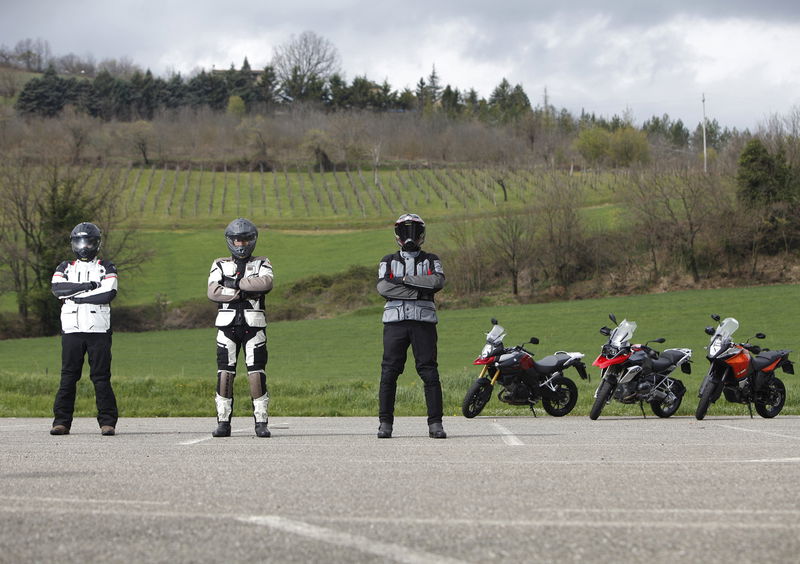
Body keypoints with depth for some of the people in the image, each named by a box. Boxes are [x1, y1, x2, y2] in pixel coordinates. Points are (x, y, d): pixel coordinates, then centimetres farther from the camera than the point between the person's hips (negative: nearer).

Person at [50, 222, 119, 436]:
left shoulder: (106, 268, 9)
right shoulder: (65, 268, 17)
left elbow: (108, 294, -9)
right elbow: (57, 288, -4)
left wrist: (74, 296, -7)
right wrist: (88, 286, -10)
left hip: (99, 330, -2)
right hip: (71, 330, 2)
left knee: (101, 377, -3)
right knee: (68, 377, -1)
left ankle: (108, 422, 0)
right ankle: (62, 421, 2)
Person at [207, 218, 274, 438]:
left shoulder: (262, 264, 12)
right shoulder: (220, 265, 13)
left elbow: (266, 283, -12)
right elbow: (213, 292, -6)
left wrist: (235, 283, -8)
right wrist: (247, 292, -10)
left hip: (254, 326, -1)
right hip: (227, 324, 1)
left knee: (257, 373, -4)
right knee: (225, 372, -4)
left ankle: (261, 422, -1)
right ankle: (223, 422, 0)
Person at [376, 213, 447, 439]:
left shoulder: (431, 260, 16)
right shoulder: (388, 261, 16)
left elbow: (438, 281, -6)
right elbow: (383, 287, -3)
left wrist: (405, 279, -7)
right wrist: (418, 291, -8)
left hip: (424, 321, 0)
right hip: (395, 320, 0)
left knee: (429, 372, -5)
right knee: (389, 371, -4)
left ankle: (435, 423, -3)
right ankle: (385, 422, 0)